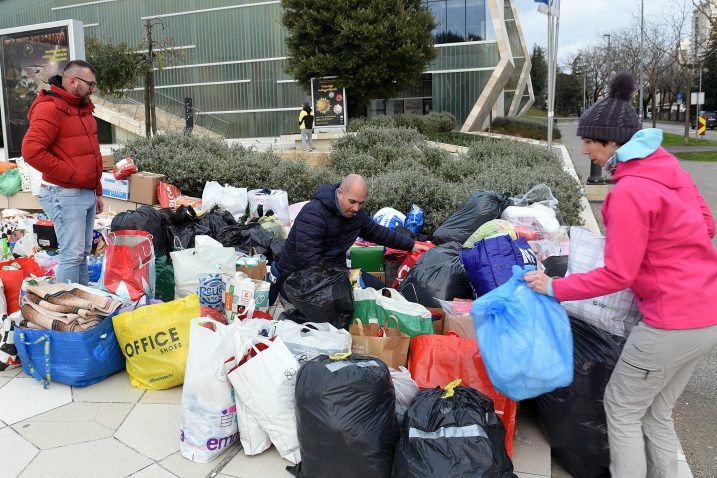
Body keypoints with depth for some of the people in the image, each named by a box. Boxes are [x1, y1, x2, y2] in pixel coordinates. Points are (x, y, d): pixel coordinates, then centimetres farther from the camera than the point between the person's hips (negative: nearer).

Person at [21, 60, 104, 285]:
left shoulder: (83, 108, 16)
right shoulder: (50, 109, -13)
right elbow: (31, 151, -23)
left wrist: (97, 191, 20)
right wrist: (72, 175, -18)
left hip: (87, 193, 9)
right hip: (66, 195, -9)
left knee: (84, 251, 13)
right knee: (72, 254, -6)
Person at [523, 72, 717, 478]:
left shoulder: (629, 192, -22)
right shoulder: (668, 166, 4)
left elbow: (616, 276, -20)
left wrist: (554, 287, -12)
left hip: (674, 322, -9)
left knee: (622, 408, 10)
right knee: (657, 413, 21)